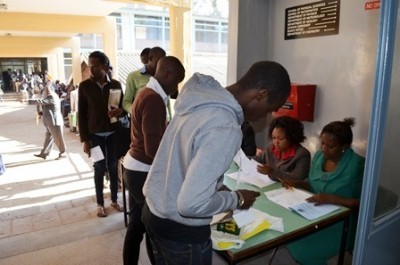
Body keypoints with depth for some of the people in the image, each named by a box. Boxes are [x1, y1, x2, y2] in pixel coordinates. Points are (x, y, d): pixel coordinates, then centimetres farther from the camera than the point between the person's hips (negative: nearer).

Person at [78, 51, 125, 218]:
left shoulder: (115, 84, 0)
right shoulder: (85, 86, -4)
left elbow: (123, 106, 8)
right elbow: (81, 114, -3)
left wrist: (120, 111, -17)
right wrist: (85, 139, -7)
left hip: (113, 133, 2)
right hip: (95, 134, -1)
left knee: (113, 167, 9)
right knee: (99, 169, 6)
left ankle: (114, 200, 25)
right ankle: (100, 204, 21)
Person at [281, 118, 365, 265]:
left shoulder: (357, 165, -16)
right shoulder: (319, 155, 2)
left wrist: (332, 199, -28)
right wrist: (296, 183, -4)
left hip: (340, 223, -6)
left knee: (305, 249, -23)